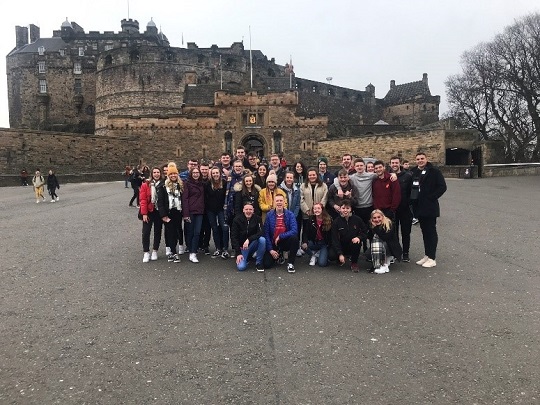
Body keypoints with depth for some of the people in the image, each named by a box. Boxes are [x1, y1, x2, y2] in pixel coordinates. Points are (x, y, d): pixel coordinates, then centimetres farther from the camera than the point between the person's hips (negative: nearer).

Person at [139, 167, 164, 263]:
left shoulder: (163, 185, 0)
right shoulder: (146, 185, -5)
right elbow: (143, 200, -8)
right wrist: (144, 213, -12)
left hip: (159, 212, 2)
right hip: (149, 212, -2)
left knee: (158, 232, 10)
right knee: (146, 232, -2)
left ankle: (155, 251, 24)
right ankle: (146, 253, 10)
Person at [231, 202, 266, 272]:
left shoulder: (257, 218, -8)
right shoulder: (237, 219, -9)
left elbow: (261, 233, -19)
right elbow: (234, 237, -9)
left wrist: (248, 239, -33)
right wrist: (238, 253, -16)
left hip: (253, 244, 0)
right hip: (241, 246, 0)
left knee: (262, 239, -32)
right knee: (241, 267, -21)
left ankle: (259, 263, -13)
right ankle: (248, 256, 16)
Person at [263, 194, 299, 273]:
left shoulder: (290, 214, -10)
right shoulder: (269, 215, -7)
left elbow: (294, 231, -21)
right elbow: (266, 233, -6)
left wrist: (280, 236, -21)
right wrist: (270, 250, -11)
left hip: (285, 242, -1)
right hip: (273, 243, 1)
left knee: (294, 238, -33)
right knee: (266, 265, -14)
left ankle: (290, 263, -15)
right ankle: (279, 255, 21)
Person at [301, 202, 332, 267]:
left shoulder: (329, 220, -9)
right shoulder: (311, 219, -1)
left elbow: (331, 234, -6)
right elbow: (306, 232, -5)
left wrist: (329, 244, -16)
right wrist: (305, 242, -23)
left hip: (324, 244, -3)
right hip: (313, 242, 3)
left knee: (322, 263, -20)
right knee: (303, 246, -27)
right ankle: (314, 255, 1)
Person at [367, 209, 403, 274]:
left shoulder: (389, 224, -16)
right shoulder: (372, 225, -1)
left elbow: (385, 237, -26)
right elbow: (369, 237, -7)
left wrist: (376, 228, -24)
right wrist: (373, 227, -18)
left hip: (390, 248, -4)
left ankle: (385, 264, -19)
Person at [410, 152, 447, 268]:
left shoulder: (434, 171, -7)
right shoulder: (414, 172, 9)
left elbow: (442, 187, -11)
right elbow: (411, 188, 17)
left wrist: (431, 198, -14)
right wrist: (413, 201, 4)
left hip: (429, 207, -6)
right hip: (419, 207, 6)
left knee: (431, 231, -1)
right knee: (424, 231, 13)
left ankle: (432, 258, 4)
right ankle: (427, 255, 23)